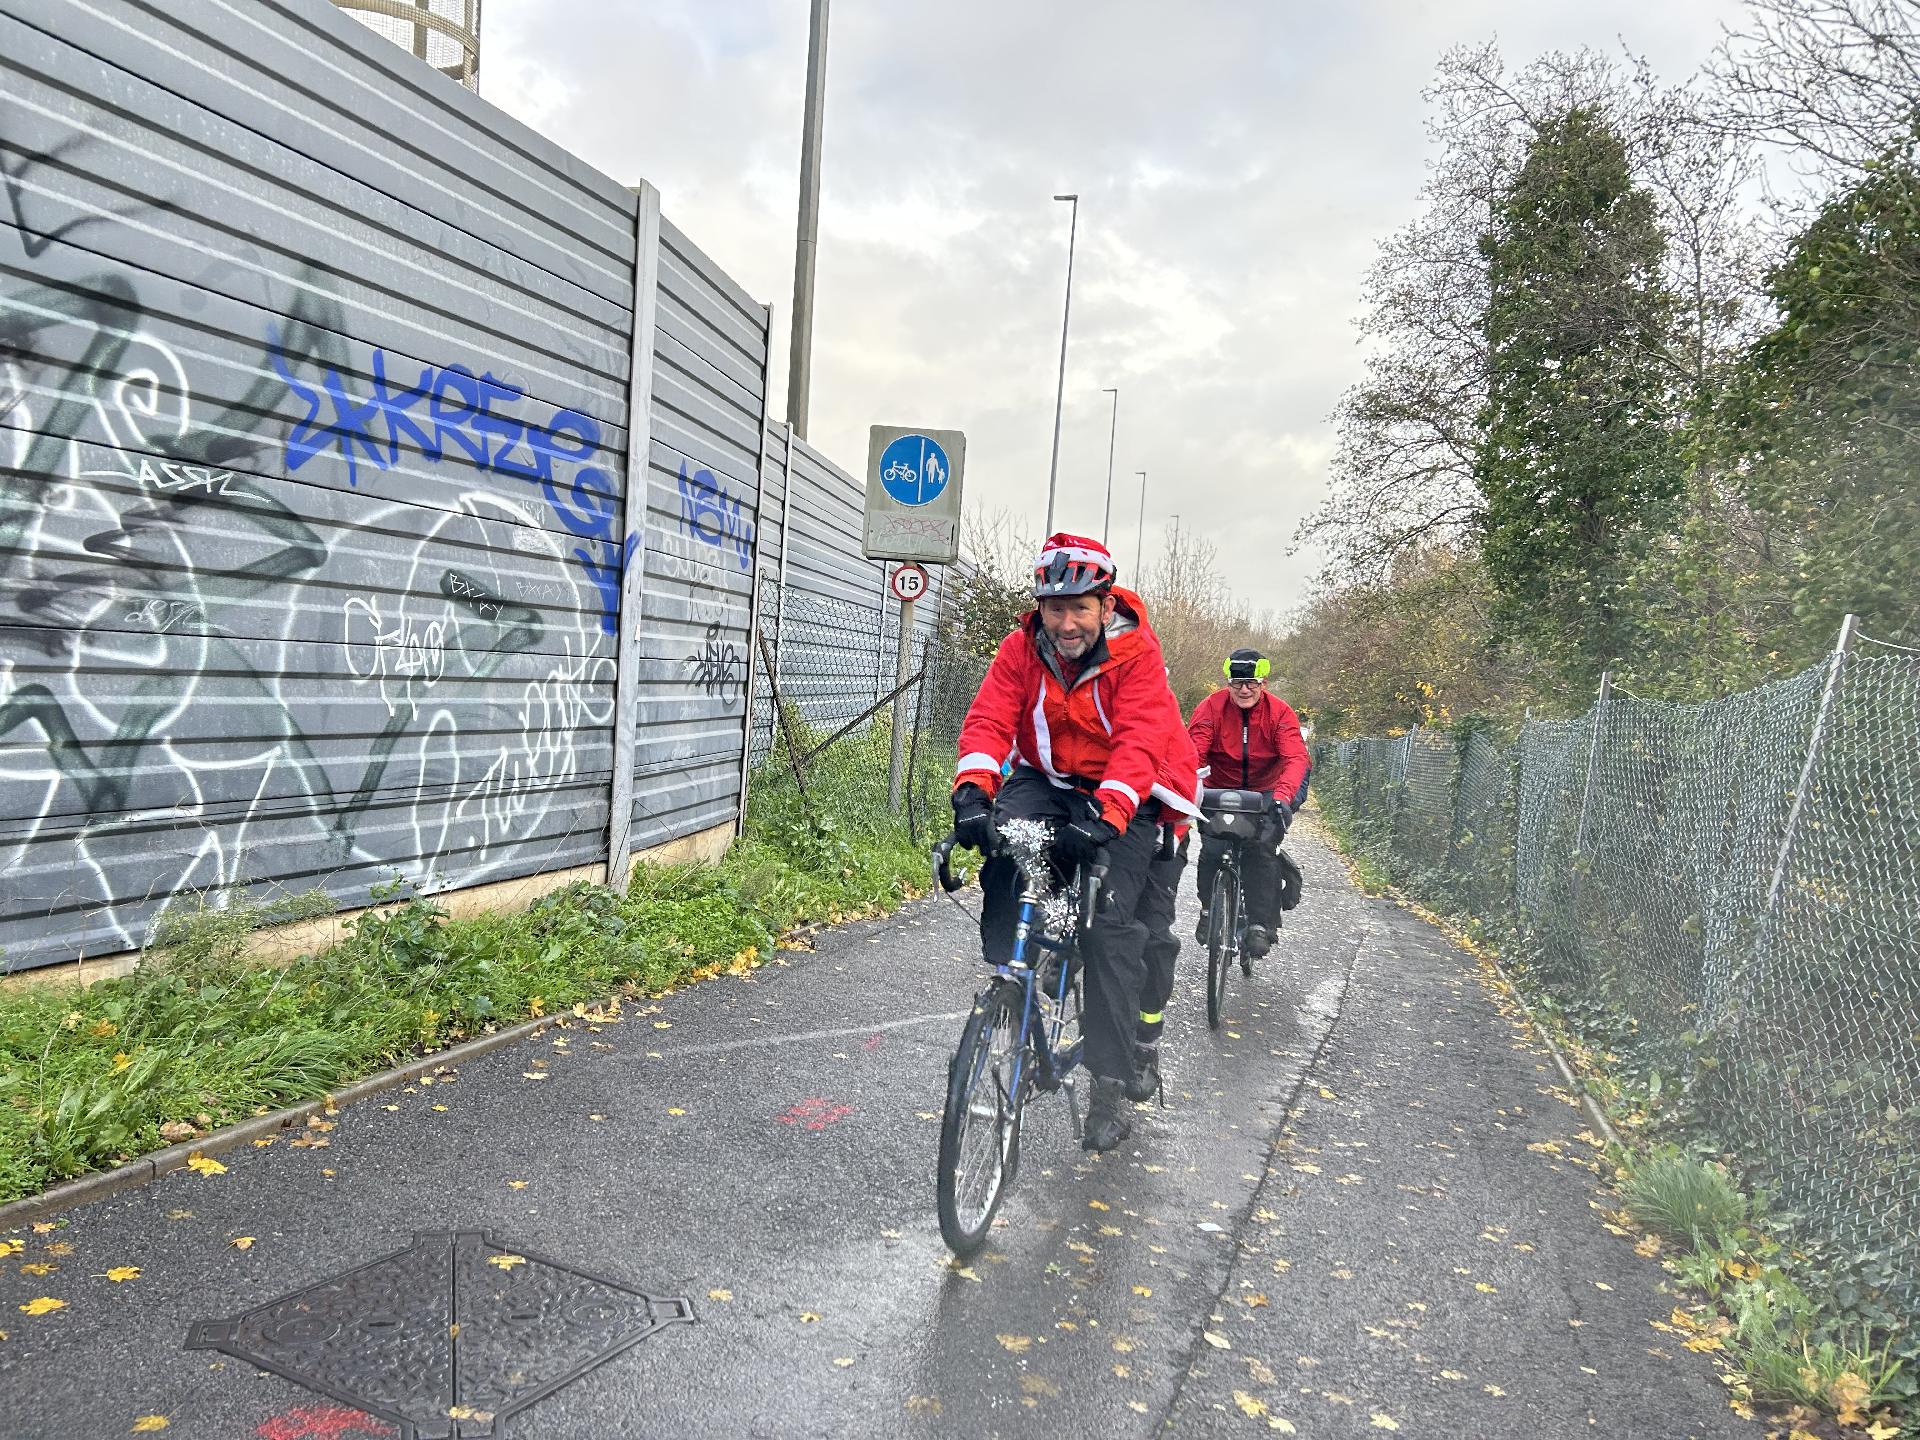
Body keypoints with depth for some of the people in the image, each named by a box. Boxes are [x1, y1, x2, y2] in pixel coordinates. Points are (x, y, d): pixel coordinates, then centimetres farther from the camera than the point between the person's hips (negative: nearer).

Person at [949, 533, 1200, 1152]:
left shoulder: (1136, 655, -19)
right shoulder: (1021, 649, -9)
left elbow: (1139, 742, -31)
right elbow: (988, 719, -21)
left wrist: (1105, 816, -47)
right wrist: (973, 790, -40)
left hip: (1124, 796, -3)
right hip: (1045, 780, 3)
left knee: (1113, 927, -16)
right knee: (1001, 841, -28)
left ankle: (1111, 1085, -6)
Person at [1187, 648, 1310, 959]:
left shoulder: (1280, 712, -13)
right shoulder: (1211, 708, -14)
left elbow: (1296, 758, -26)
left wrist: (1283, 795, -44)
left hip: (1265, 793, 0)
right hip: (1220, 793, 0)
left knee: (1261, 849, -21)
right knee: (1212, 849, -16)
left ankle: (1261, 925, -10)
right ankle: (1208, 909, 11)